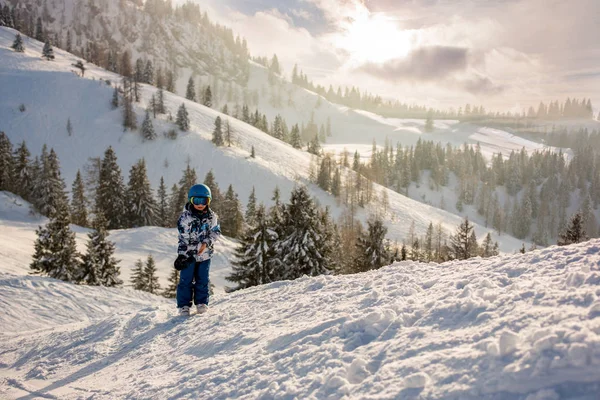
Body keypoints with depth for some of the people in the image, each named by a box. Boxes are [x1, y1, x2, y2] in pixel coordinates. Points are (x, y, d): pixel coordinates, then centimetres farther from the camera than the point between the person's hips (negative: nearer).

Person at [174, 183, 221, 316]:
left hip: (205, 253, 3)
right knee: (186, 280, 2)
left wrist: (206, 243, -12)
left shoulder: (212, 216, 1)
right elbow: (183, 238, -11)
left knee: (203, 279, 10)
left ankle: (201, 303, 23)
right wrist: (182, 255, -16)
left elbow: (216, 232, 5)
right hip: (188, 254, -3)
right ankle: (184, 306, 11)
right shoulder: (185, 217, -10)